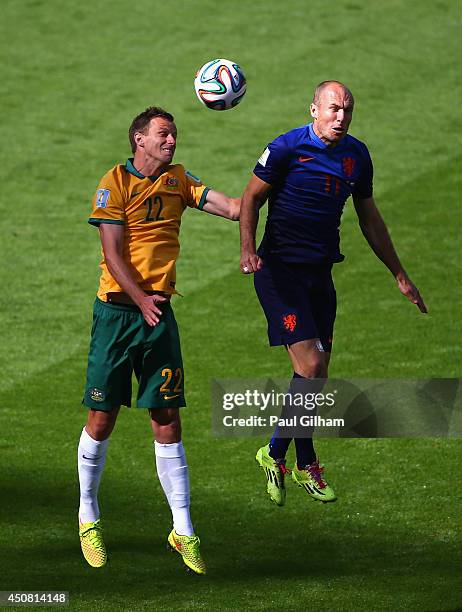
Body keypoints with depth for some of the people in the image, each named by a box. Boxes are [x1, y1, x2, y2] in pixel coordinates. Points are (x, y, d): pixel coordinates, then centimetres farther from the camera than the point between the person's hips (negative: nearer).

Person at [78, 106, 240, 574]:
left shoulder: (177, 180, 9)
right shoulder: (114, 183, -6)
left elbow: (232, 208, 0)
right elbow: (113, 254, -11)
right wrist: (141, 300, -22)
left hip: (159, 312, 4)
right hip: (116, 311, -4)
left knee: (167, 420, 1)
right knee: (102, 417, 2)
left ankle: (183, 531, 4)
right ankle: (88, 516, 21)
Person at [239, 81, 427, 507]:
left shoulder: (357, 156, 7)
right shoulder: (287, 148, -11)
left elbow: (369, 218, 17)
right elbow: (252, 198, -4)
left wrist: (400, 275, 20)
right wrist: (248, 248, -22)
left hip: (320, 271, 6)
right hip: (281, 269, -6)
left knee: (317, 374, 5)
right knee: (309, 366, -13)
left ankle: (276, 455, 20)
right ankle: (306, 464, 1)